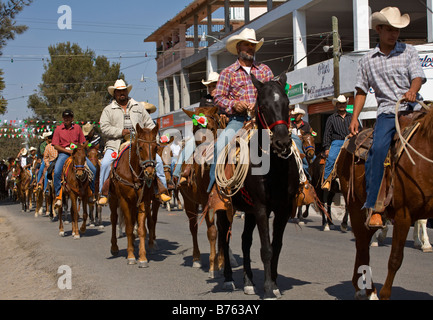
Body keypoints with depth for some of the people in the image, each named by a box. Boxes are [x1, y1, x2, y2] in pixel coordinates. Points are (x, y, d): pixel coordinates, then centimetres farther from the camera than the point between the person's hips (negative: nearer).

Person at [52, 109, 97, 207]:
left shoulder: (77, 128, 10)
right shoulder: (58, 129, 4)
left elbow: (82, 143, 13)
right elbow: (56, 145, 0)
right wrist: (68, 151, -12)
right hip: (63, 153, -2)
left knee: (93, 170, -13)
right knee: (56, 172, -28)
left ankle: (93, 193, 4)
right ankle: (58, 196, -15)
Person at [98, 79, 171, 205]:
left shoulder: (139, 107, 19)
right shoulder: (108, 110, 12)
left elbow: (149, 123, 19)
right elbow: (104, 127, 0)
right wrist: (121, 132, -13)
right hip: (116, 144, -1)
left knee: (157, 160, -16)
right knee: (105, 163, -25)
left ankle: (162, 190, -7)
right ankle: (103, 194, -13)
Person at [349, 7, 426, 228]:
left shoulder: (409, 52, 11)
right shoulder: (367, 61, 14)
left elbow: (417, 77, -2)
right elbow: (362, 91, 18)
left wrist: (412, 91, -26)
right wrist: (354, 118, 7)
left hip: (413, 108, 1)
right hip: (387, 111, 0)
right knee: (378, 148, -24)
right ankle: (372, 206, -20)